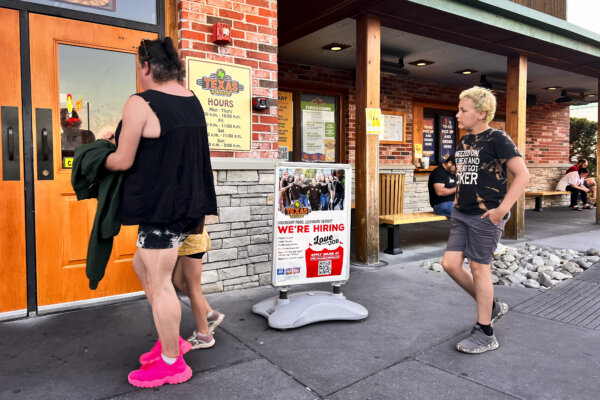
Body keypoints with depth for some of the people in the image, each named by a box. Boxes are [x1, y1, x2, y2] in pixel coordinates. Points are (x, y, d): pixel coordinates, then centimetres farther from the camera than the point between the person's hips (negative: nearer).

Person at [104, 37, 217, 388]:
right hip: (189, 201, 9)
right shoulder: (192, 100, 11)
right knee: (143, 266, 22)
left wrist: (99, 162, 10)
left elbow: (124, 161, -12)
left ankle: (172, 363, 18)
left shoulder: (140, 104, -14)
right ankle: (172, 340, 31)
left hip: (162, 205, -9)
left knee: (160, 283, 3)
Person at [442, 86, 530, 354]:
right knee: (450, 263, 5)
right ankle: (492, 306, 29)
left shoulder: (497, 139, -10)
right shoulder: (463, 142, 12)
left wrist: (502, 208, -18)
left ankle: (485, 334, 15)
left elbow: (522, 174, -14)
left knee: (479, 269, -1)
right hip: (461, 214, 8)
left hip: (486, 216, -8)